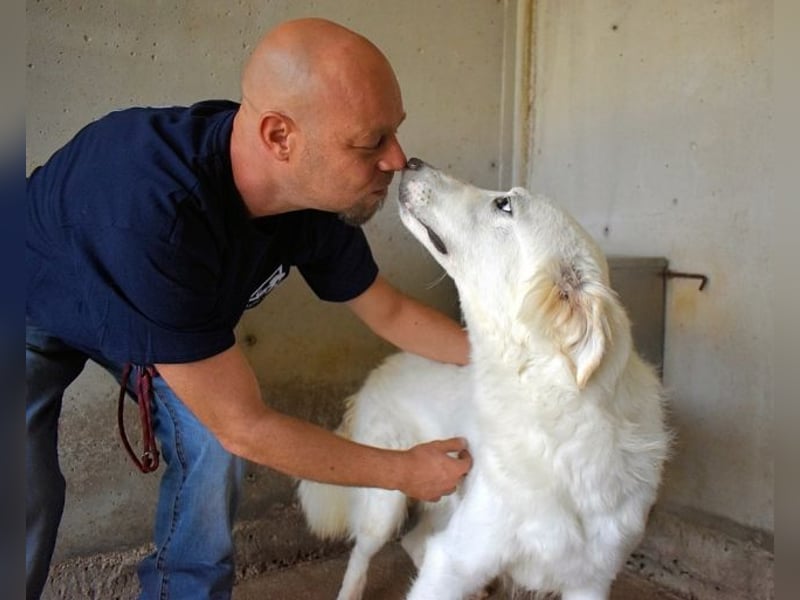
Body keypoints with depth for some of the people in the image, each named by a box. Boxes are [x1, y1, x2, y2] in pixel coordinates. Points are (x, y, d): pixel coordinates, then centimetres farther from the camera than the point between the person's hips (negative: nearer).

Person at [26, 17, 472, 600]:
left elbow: (389, 311, -5)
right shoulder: (152, 217, -46)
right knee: (31, 515, -14)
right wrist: (404, 472, -25)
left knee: (208, 442, -6)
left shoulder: (319, 200, -24)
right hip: (41, 313, -5)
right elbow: (244, 427, -36)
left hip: (141, 306, 6)